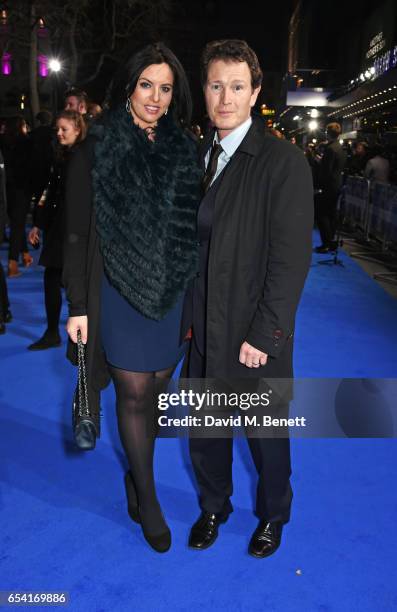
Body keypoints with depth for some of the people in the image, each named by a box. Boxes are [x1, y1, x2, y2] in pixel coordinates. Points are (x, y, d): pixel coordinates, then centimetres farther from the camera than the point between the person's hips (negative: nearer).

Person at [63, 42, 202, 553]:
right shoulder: (97, 150, -4)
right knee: (134, 395, 6)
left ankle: (136, 476, 34)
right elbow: (78, 232, -4)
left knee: (154, 390, 11)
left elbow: (192, 228, 7)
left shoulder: (183, 151, 5)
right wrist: (78, 306, -7)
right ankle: (147, 500, 24)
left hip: (172, 295, 3)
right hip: (120, 293, -3)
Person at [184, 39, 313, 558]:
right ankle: (213, 507, 45)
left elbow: (291, 259, -15)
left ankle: (272, 516, 43)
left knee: (266, 437, 15)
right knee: (203, 432, 18)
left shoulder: (284, 162, -12)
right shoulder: (196, 155, 6)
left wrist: (264, 335, -16)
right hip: (202, 331, 5)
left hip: (254, 337, -4)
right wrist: (184, 314, 2)